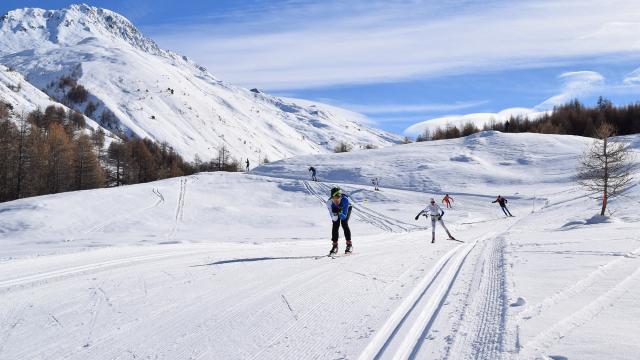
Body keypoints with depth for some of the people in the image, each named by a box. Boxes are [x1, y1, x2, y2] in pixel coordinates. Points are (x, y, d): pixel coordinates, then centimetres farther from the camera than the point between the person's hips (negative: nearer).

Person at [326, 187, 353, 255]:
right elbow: (334, 219, -33)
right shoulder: (329, 202, -37)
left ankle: (349, 244, -8)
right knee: (335, 225, -13)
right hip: (335, 209, 2)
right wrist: (334, 213, -52)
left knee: (344, 223, -19)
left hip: (346, 208, -2)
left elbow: (344, 217, -39)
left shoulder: (345, 200, -43)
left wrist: (340, 212, -56)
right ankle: (335, 246, 1)